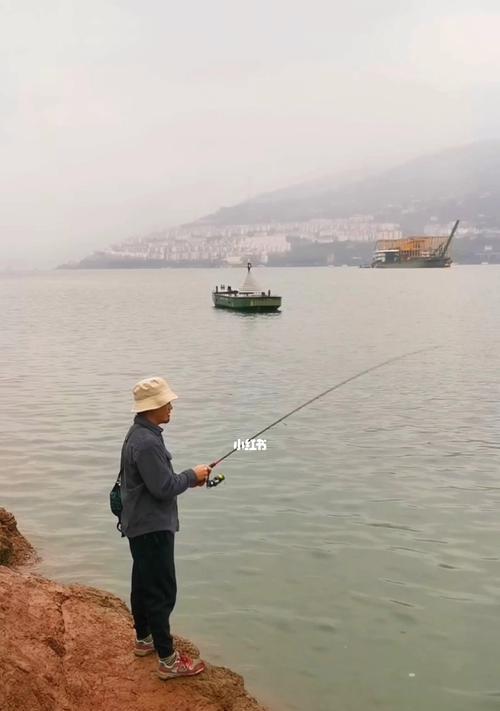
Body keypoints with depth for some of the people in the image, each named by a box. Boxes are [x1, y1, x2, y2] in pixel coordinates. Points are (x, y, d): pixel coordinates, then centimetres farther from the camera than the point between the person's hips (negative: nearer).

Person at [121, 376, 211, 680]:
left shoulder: (142, 434, 8)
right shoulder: (146, 442, -25)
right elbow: (163, 487, -25)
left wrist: (188, 478, 6)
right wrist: (192, 475, -10)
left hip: (143, 525, 11)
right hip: (152, 527, -11)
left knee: (144, 584, 21)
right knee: (162, 592, -4)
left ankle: (144, 639, 36)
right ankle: (168, 660, 3)